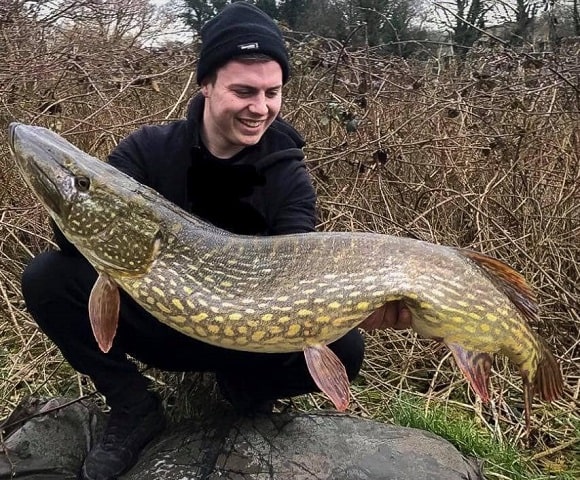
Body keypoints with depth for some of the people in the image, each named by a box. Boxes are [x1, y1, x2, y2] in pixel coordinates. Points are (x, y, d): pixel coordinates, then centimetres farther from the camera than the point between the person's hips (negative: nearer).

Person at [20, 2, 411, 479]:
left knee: (342, 348, -26)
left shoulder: (289, 179, -13)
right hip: (158, 322, 1)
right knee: (48, 276, -21)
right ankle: (134, 409, -4)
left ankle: (245, 389, 5)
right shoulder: (149, 148, -12)